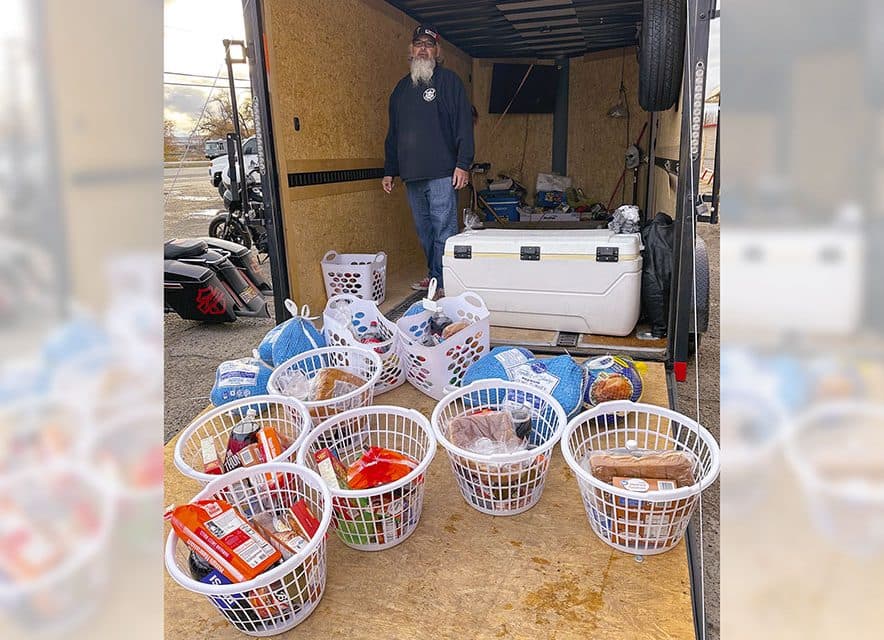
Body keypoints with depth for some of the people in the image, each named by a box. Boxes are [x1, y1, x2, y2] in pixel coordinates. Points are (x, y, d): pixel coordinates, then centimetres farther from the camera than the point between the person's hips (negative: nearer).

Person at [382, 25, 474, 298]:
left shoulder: (448, 80, 4)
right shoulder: (402, 88, 20)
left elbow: (464, 124, -4)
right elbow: (392, 134, 23)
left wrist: (463, 164, -14)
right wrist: (389, 170, 18)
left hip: (442, 173, -6)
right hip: (411, 175, 6)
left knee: (443, 231, -7)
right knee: (424, 232, 10)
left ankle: (444, 284, -4)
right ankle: (433, 276, 20)